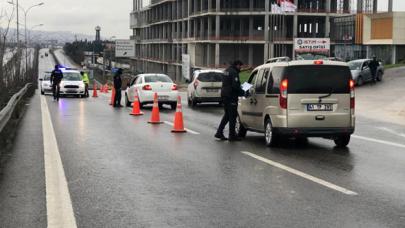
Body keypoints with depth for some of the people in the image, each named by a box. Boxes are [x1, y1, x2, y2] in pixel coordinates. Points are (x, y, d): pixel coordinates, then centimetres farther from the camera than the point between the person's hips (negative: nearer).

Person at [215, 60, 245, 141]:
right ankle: (232, 135, 1)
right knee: (232, 116, -3)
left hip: (224, 95, 9)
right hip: (231, 97, -9)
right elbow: (235, 85, -23)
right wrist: (242, 92, -9)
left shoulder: (227, 71, 16)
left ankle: (219, 132, 15)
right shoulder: (234, 72, -14)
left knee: (227, 115, 17)